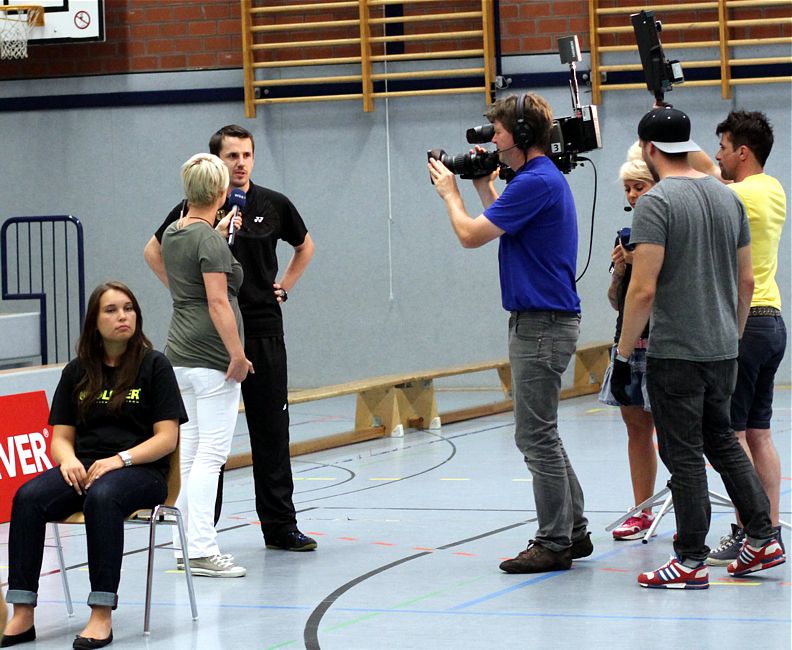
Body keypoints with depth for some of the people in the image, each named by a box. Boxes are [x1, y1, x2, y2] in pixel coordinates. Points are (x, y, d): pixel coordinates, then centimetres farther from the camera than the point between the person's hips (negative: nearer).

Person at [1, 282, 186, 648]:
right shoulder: (77, 372, 16)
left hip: (140, 470, -4)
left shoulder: (154, 366, 4)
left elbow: (167, 438, -2)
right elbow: (61, 437, 15)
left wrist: (119, 460, -17)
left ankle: (102, 615, -40)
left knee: (102, 497, -39)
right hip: (82, 468, 4)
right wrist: (69, 460, -9)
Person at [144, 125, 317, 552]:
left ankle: (280, 524, 11)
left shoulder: (273, 206, 5)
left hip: (264, 329, 2)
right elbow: (154, 251, 10)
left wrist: (284, 286, 12)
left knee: (272, 428, 4)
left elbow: (304, 246, 23)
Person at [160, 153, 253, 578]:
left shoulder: (173, 233, 11)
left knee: (190, 449, 12)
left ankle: (186, 543, 14)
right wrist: (237, 354, -17)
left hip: (180, 352, 9)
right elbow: (217, 302, -20)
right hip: (211, 356, -9)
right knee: (211, 452, -8)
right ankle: (202, 551, -11)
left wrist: (222, 230, 35)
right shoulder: (210, 240, -15)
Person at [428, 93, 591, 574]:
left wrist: (450, 192, 1)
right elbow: (503, 227, 27)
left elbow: (471, 235, -16)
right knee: (542, 435, 16)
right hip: (541, 321, 11)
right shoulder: (544, 178, 14)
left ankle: (555, 544, -1)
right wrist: (484, 187, 21)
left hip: (542, 325, -11)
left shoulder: (536, 182, -18)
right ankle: (573, 531, 20)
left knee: (536, 437, -6)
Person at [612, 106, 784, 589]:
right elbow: (746, 281, 14)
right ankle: (763, 538, 16)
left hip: (675, 353, -7)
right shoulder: (728, 197, 9)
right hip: (723, 350, 7)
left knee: (685, 455, -2)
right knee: (722, 441, 20)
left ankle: (692, 562, 3)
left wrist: (623, 357, -11)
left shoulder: (656, 202, -14)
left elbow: (644, 290, -19)